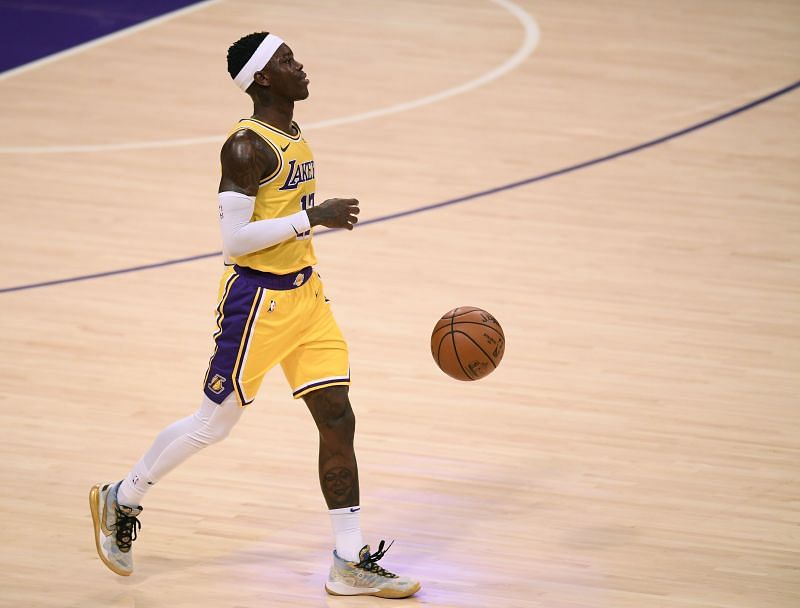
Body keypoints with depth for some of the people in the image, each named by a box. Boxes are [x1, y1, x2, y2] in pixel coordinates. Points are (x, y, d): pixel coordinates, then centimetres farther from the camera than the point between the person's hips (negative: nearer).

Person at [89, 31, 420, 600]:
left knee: (338, 420, 2)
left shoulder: (294, 137, 9)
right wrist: (313, 217, -24)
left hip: (305, 293, 8)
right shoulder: (248, 147, -18)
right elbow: (234, 239, -22)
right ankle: (122, 500, 28)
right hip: (258, 299, -8)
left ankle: (352, 564, 7)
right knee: (215, 421, 5)